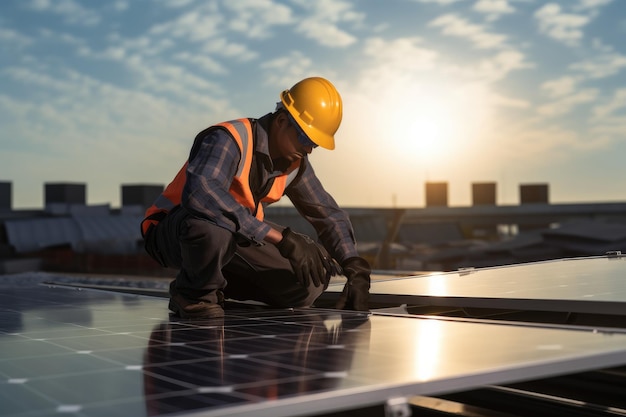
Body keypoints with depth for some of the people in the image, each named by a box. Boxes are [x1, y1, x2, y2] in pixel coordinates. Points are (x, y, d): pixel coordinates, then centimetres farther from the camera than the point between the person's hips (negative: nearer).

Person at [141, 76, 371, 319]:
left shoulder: (295, 164, -2)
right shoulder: (229, 138, -25)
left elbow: (330, 215, 7)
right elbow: (199, 194, -45)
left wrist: (356, 271, -9)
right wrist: (280, 237, -45)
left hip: (232, 239, 7)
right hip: (171, 233, -7)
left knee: (310, 281, -9)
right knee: (211, 224, -42)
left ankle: (216, 288, 9)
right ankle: (194, 294, -11)